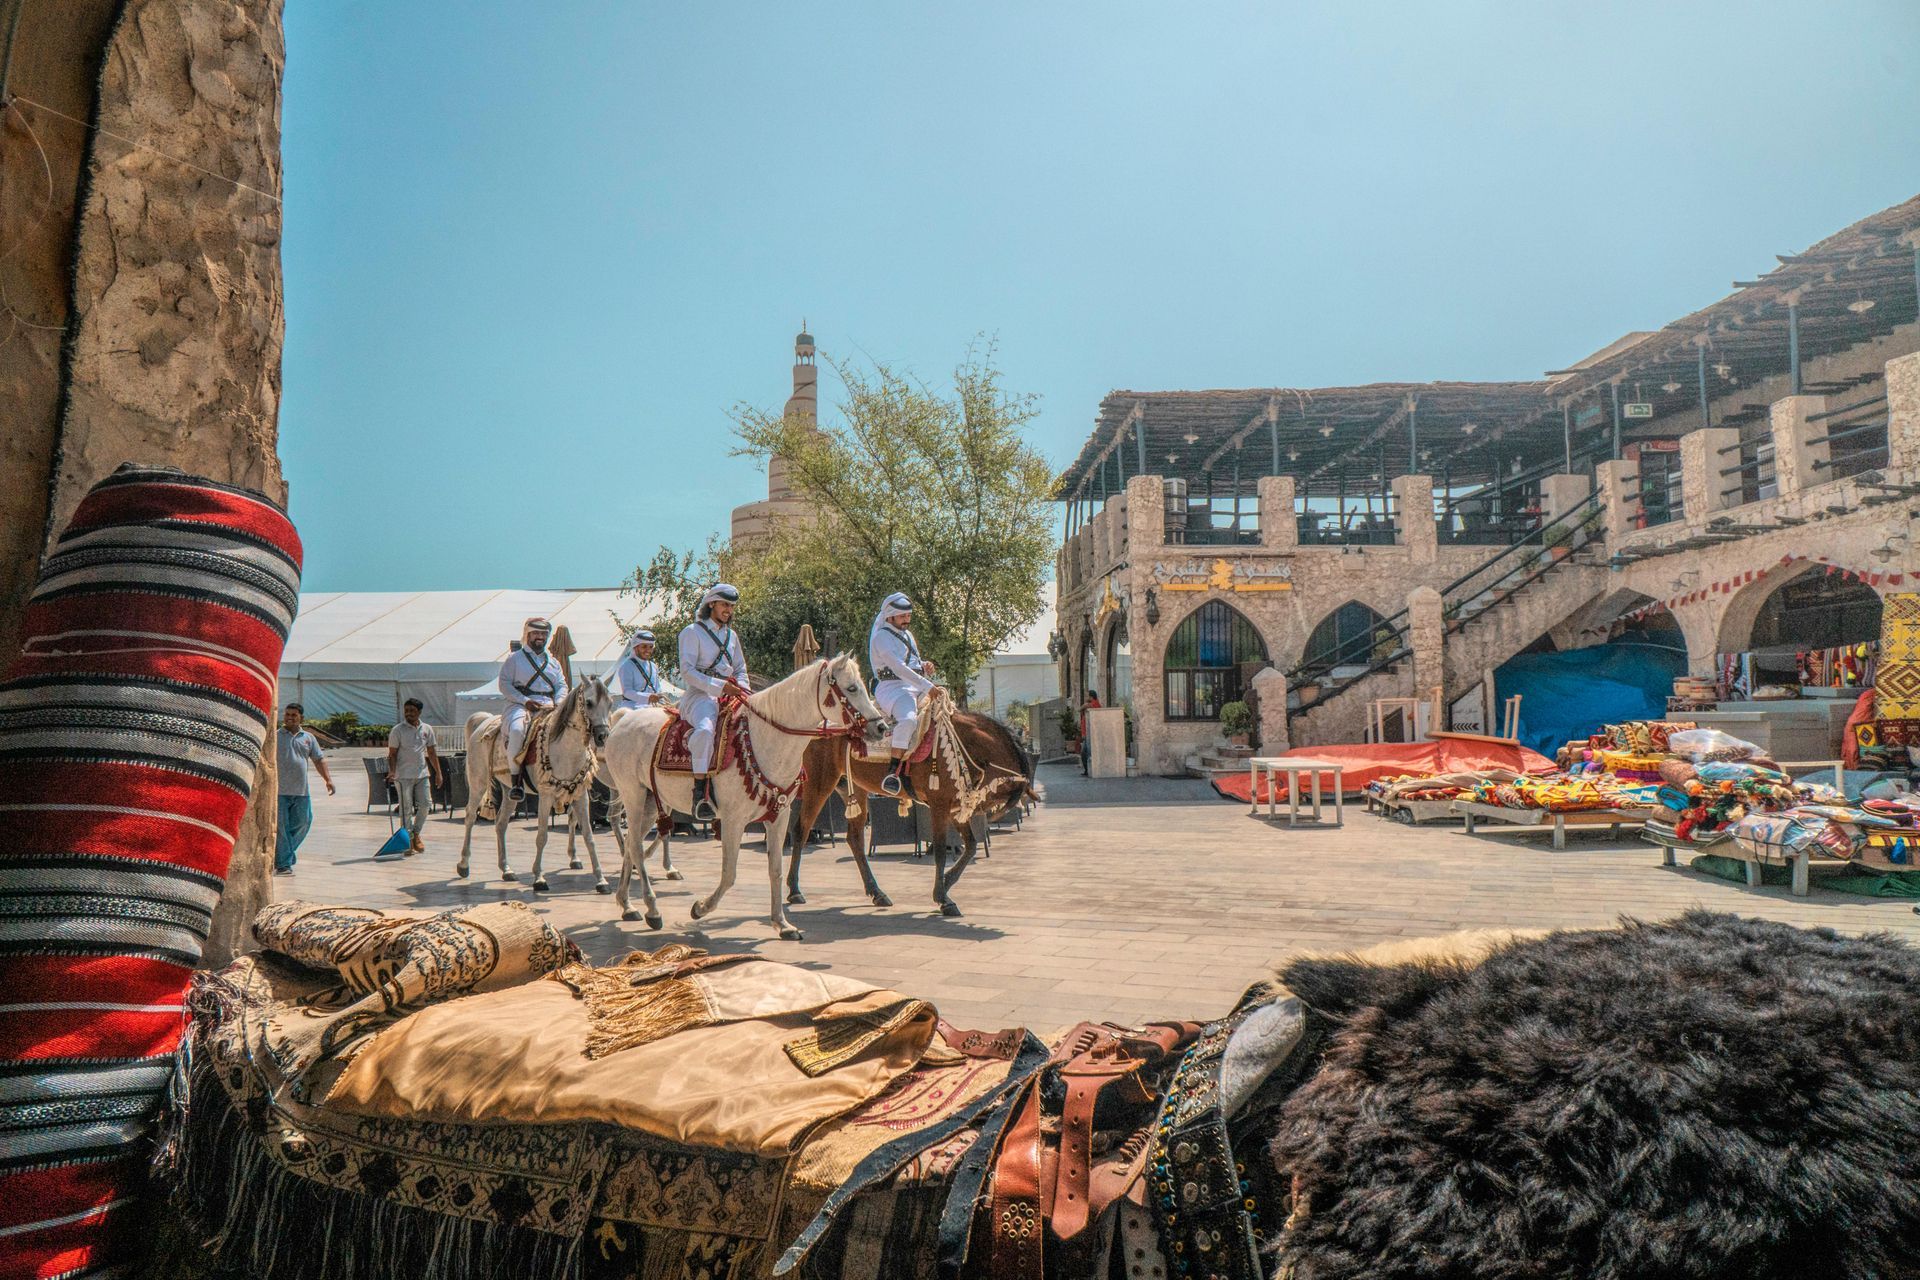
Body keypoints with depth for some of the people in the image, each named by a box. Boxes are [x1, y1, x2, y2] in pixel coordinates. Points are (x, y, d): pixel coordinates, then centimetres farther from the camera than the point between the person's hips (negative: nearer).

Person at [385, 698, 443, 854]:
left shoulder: (427, 729, 8)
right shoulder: (397, 730, -4)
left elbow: (431, 753, 13)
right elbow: (392, 754, -4)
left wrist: (438, 772, 9)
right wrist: (392, 771, -18)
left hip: (422, 774, 4)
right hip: (403, 776, -4)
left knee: (426, 805, 1)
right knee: (406, 809, -1)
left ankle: (416, 833, 21)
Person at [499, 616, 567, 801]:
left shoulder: (553, 661, 23)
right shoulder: (514, 658, 10)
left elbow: (562, 685, 17)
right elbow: (505, 684, 1)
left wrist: (559, 703, -5)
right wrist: (525, 701, -12)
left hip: (548, 706, 4)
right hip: (520, 705, -4)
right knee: (517, 730, -35)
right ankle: (517, 779, -25)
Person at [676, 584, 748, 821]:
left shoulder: (731, 635, 23)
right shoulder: (692, 632, 2)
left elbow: (740, 669, 27)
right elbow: (687, 671, -8)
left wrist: (740, 688, 4)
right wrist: (721, 686, -17)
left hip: (729, 696, 7)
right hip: (700, 695, -7)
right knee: (705, 730, -36)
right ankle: (700, 795, -37)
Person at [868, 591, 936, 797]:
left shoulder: (907, 634, 22)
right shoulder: (882, 636, -7)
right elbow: (898, 668, -19)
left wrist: (924, 665, 6)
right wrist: (928, 686, -25)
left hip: (915, 689, 9)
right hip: (891, 689, -9)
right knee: (908, 719, -37)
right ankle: (895, 772, -33)